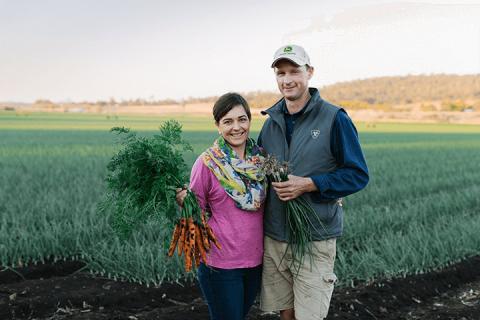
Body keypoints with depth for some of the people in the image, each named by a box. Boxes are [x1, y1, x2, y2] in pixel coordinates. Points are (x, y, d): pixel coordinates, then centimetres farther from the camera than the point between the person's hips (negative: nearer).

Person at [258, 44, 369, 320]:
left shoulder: (334, 118, -8)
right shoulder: (271, 122, 9)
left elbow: (358, 175, -10)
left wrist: (309, 184, -19)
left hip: (315, 240, -5)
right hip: (274, 237, 5)